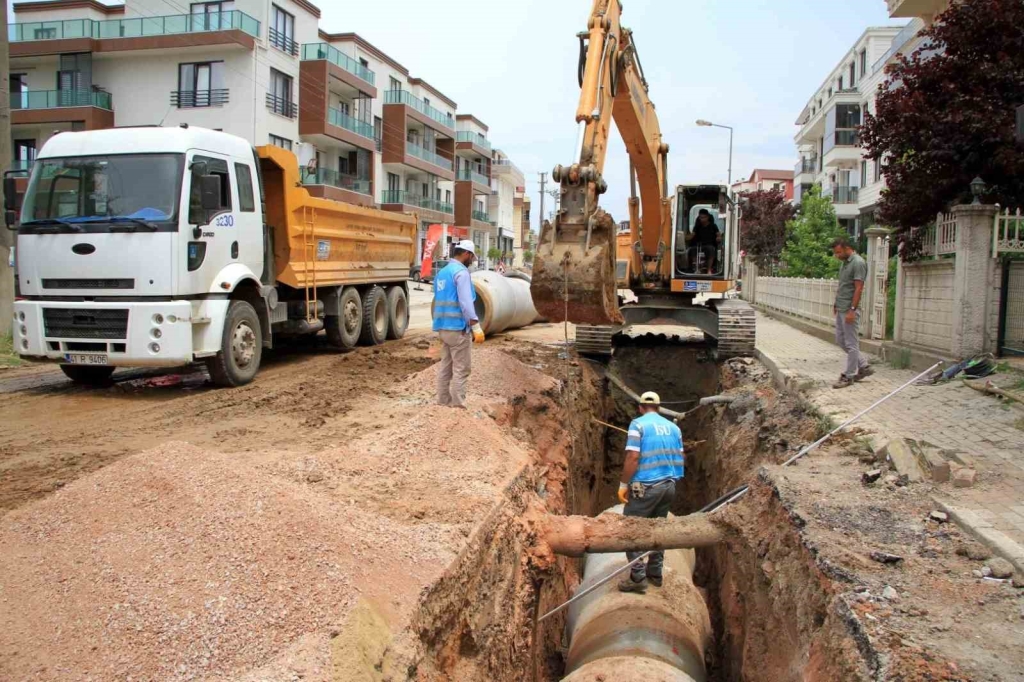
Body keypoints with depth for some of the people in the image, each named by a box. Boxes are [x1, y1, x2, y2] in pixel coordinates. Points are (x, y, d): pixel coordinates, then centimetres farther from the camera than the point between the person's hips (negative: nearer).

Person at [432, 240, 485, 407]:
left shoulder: (441, 273, 16)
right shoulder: (461, 272, -12)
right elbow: (466, 302, -20)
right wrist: (476, 327, -22)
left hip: (443, 327, 9)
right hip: (458, 327, -9)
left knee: (446, 366, 11)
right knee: (461, 368, -4)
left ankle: (443, 401, 13)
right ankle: (457, 404, -4)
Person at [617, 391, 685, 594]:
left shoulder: (638, 424, -8)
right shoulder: (673, 427, 10)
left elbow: (632, 457, -16)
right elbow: (680, 458, 13)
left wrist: (623, 484, -10)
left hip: (645, 486, -6)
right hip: (669, 485, 7)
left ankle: (638, 578, -5)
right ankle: (655, 573, 23)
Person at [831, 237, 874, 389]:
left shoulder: (858, 263, -16)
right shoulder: (845, 262, 13)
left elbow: (858, 289, -20)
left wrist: (852, 310, -22)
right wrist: (836, 304, 19)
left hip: (849, 310, -10)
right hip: (840, 309, 10)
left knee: (851, 343, -2)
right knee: (840, 340, 15)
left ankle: (848, 376, 5)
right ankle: (863, 366, 23)